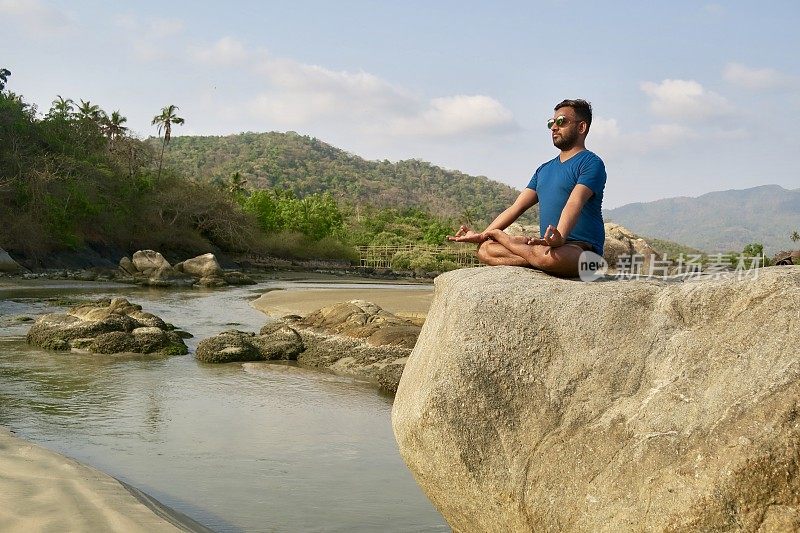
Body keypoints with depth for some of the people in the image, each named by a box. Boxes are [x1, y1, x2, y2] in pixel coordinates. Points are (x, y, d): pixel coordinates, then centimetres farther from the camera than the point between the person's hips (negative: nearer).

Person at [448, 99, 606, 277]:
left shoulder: (591, 163, -2)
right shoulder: (544, 170, 25)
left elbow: (574, 204, -22)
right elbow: (517, 207, 18)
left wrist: (560, 237, -39)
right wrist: (482, 235, 7)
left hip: (584, 249, -6)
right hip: (549, 244, 7)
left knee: (550, 256, -41)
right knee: (485, 249, -8)